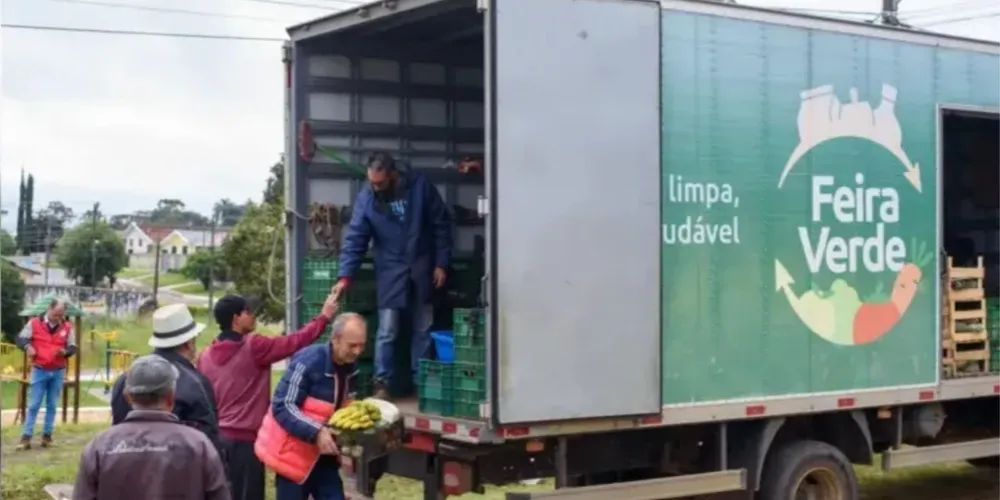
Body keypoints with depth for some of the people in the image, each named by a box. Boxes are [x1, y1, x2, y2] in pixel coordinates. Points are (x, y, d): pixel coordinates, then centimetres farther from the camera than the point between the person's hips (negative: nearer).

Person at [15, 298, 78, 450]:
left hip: (58, 372, 2)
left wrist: (65, 351, -17)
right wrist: (27, 346, -22)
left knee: (52, 405, 8)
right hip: (39, 370, -2)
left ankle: (47, 435, 15)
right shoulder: (34, 323, -5)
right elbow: (20, 339, -1)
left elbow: (73, 347, 6)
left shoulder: (67, 327, 2)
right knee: (33, 405, -3)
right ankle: (26, 437, -3)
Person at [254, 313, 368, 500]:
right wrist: (316, 432, -34)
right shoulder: (308, 361, -22)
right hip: (293, 450, -7)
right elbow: (282, 407, -24)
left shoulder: (350, 366, 1)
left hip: (323, 453, 7)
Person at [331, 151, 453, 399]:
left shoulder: (420, 187, -12)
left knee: (422, 329, 10)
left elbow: (442, 225, -4)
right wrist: (345, 276, -20)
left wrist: (441, 264, -5)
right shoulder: (365, 198, -11)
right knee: (387, 331, -5)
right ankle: (381, 382, 4)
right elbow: (355, 239, -11)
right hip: (390, 272, -1)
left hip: (422, 268, 1)